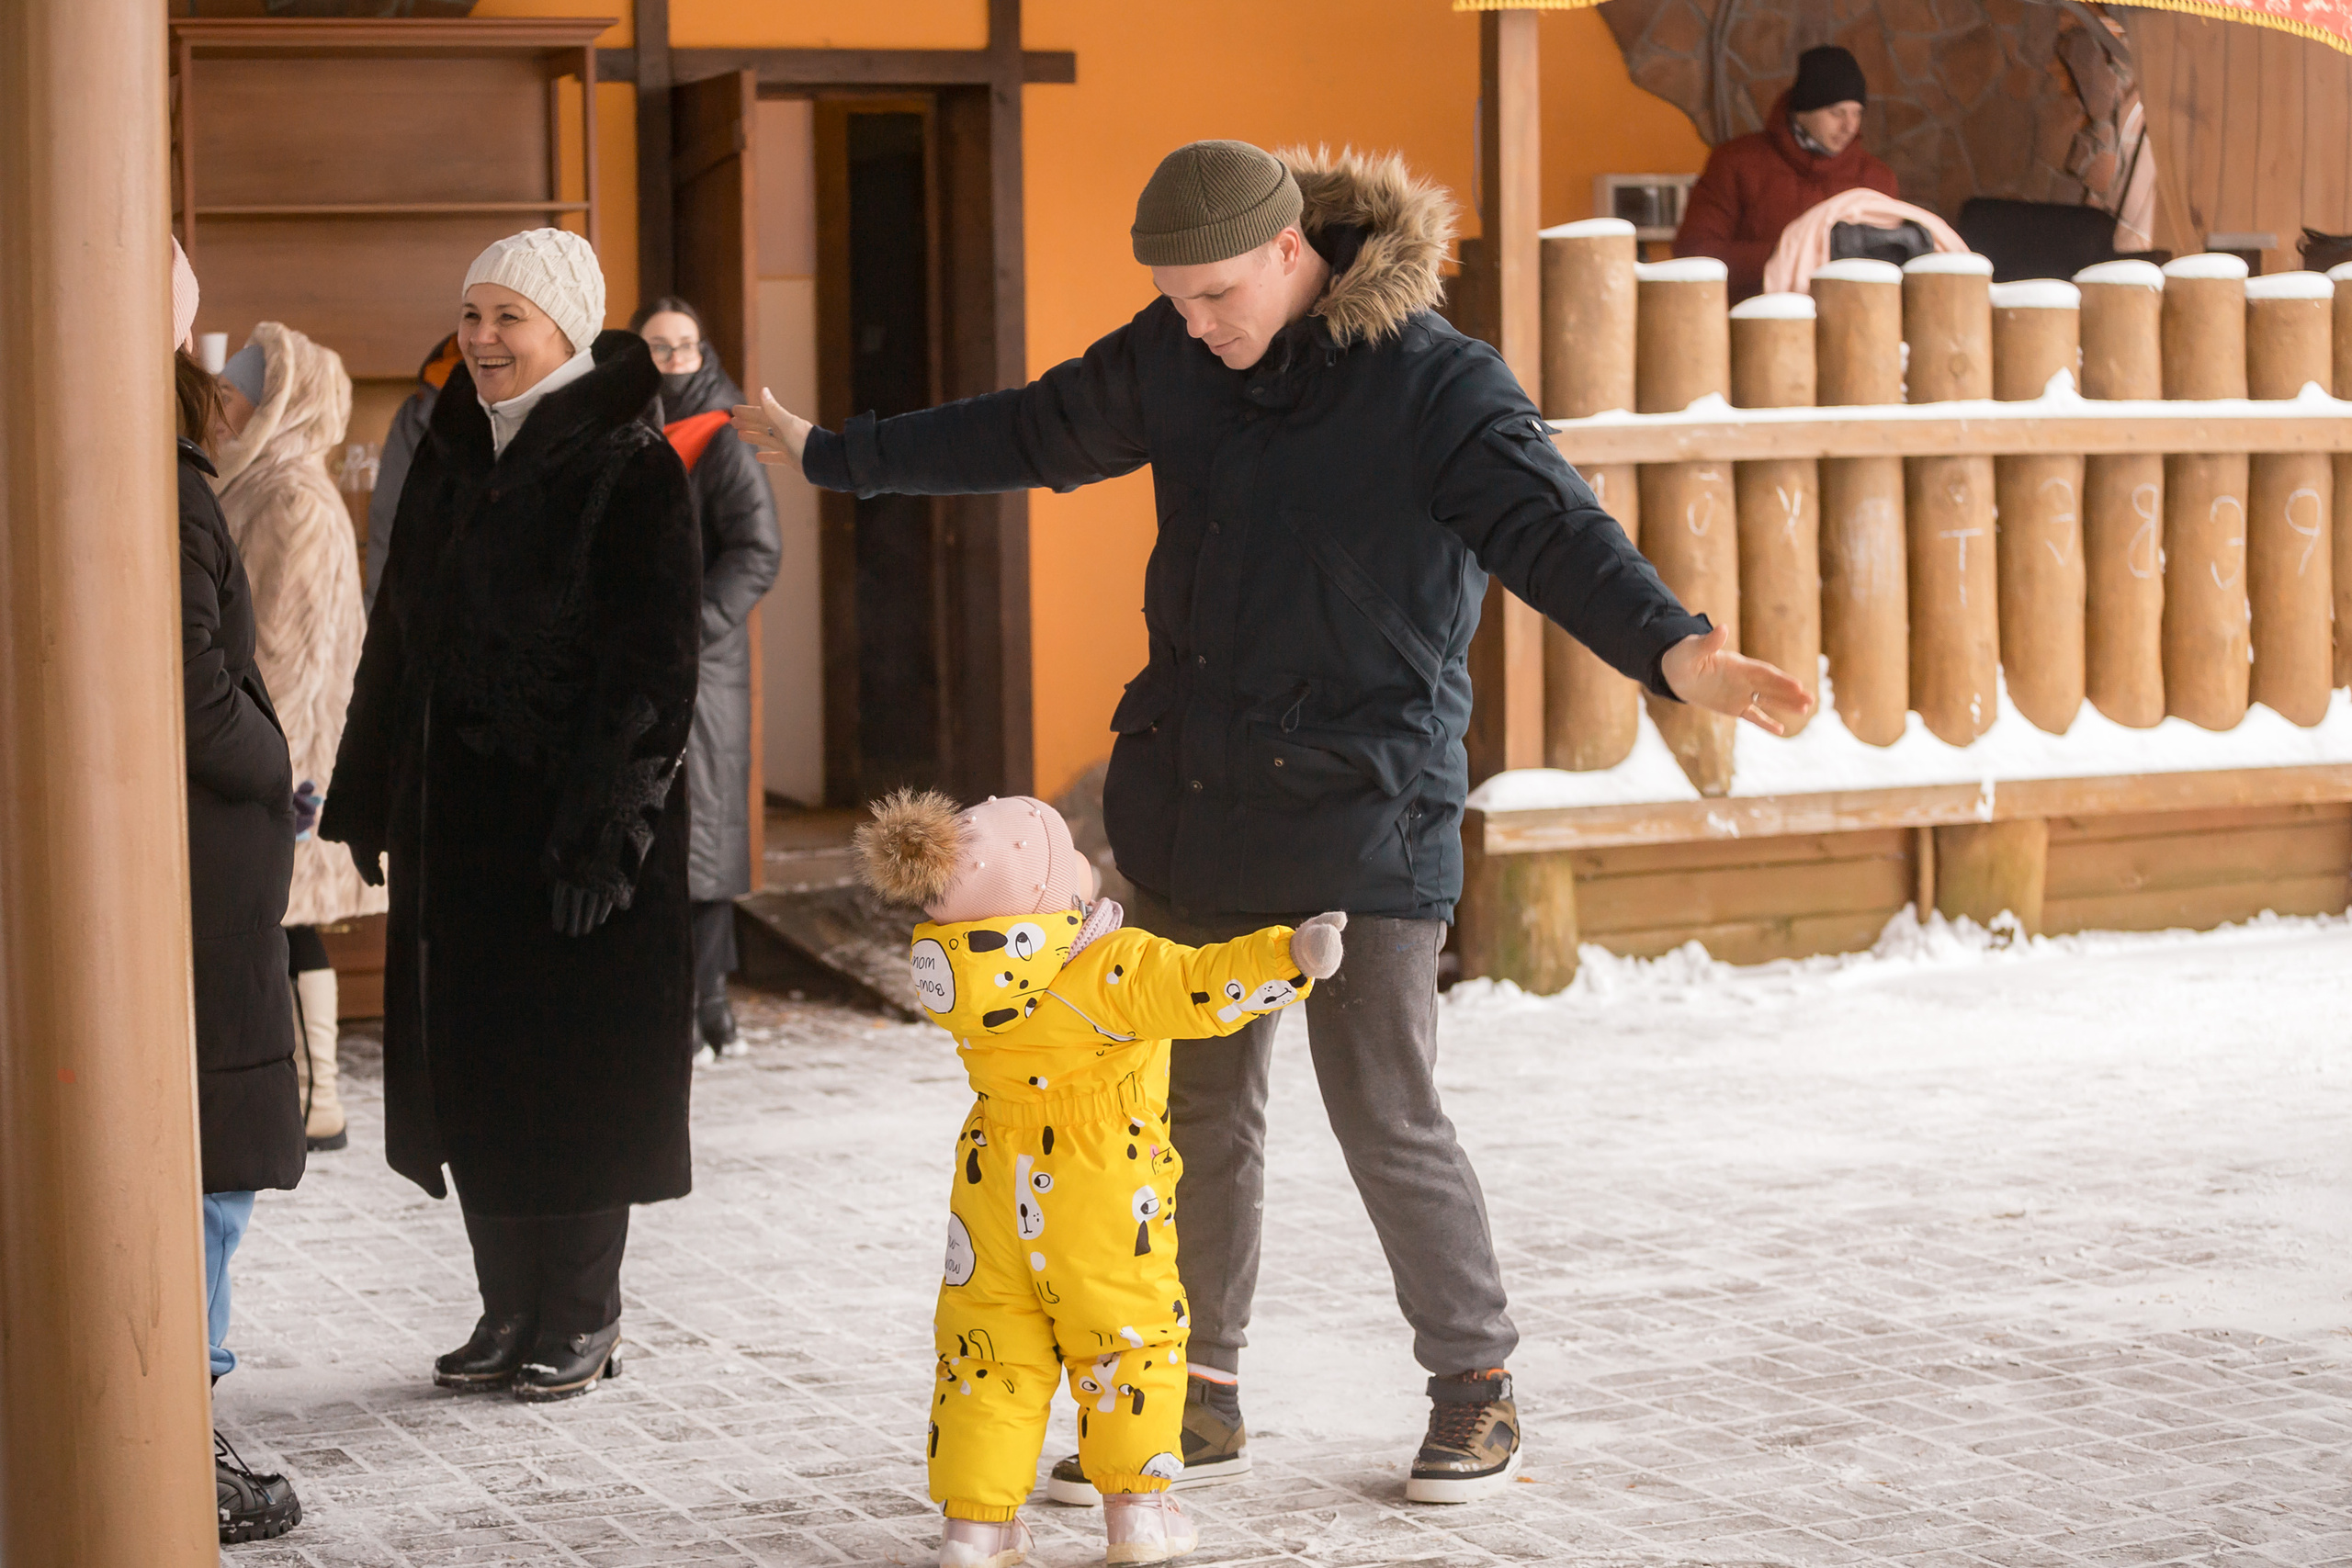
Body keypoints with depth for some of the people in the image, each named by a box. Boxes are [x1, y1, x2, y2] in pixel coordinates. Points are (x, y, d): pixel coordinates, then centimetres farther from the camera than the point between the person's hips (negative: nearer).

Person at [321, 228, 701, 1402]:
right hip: (454, 812, 7)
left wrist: (603, 830, -18)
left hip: (573, 813, -6)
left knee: (574, 1068, 0)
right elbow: (397, 638, 15)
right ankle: (509, 1310, 19)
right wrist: (369, 798, 12)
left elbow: (651, 666, -13)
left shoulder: (628, 469, -10)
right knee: (469, 1067, 8)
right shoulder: (449, 460, 11)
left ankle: (581, 1317, 12)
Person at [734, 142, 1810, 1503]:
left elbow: (1552, 530, -26)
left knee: (1387, 1117, -3)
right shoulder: (1171, 359, 5)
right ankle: (1199, 1401, 24)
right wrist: (835, 456, 27)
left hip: (1364, 817, -6)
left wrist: (1671, 648, -44)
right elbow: (1030, 435, 20)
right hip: (1194, 806, 6)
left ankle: (1479, 1388, 16)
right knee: (1201, 1109, 12)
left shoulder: (1439, 385, -13)